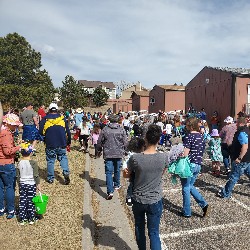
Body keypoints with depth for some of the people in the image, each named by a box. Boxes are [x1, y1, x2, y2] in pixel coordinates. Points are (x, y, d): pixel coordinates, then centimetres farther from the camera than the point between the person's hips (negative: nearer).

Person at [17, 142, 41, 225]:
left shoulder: (19, 163, -3)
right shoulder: (33, 163, -16)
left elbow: (18, 176, 5)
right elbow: (36, 175, -14)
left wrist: (20, 185, 17)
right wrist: (38, 184, -3)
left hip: (22, 184, 3)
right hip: (31, 184, -3)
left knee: (22, 201, 11)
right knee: (31, 202, 7)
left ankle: (22, 219, 18)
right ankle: (31, 219, 17)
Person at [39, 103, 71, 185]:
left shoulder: (45, 119, -2)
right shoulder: (62, 118, 2)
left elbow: (41, 132, -2)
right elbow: (68, 131, 5)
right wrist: (69, 141, 18)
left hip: (50, 144, -1)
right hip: (62, 144, 1)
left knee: (50, 161, 11)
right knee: (63, 158, 16)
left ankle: (50, 178, 18)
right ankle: (66, 173, -3)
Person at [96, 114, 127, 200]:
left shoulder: (105, 129, -5)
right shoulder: (121, 130, -3)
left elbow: (99, 142, 0)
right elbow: (125, 142, 0)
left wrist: (99, 149, 18)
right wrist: (123, 150, 18)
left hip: (108, 154, -2)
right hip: (119, 154, 2)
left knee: (109, 172, -1)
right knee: (117, 170, 21)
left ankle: (110, 191, -9)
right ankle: (116, 185, 39)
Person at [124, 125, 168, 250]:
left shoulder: (135, 158, -20)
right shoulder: (164, 157, -17)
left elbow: (126, 175, -2)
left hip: (138, 199, 1)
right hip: (155, 200, 0)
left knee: (139, 228, 24)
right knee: (154, 232, 13)